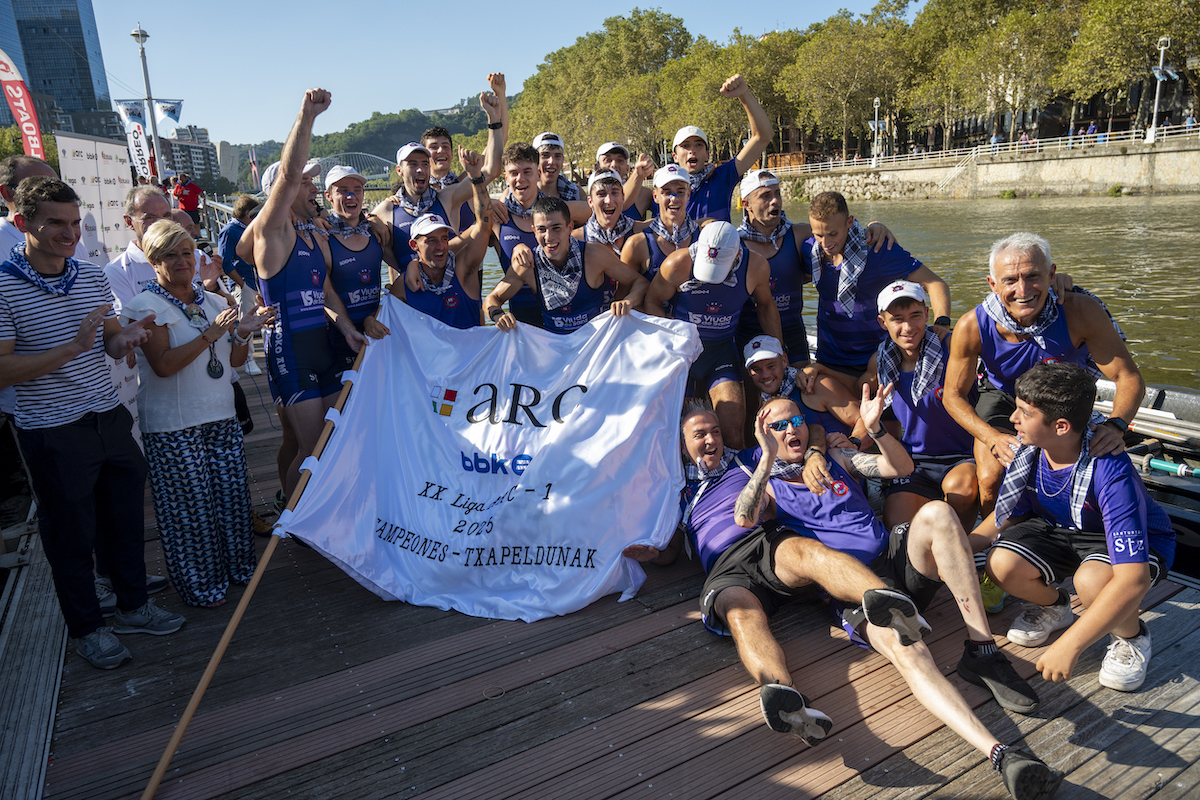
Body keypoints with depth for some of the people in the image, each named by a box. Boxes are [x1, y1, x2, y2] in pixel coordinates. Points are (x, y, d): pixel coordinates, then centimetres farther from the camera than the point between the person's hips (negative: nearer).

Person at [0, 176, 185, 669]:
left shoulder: (92, 277, 5)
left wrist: (125, 337, -9)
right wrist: (74, 347, -27)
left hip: (109, 420, 6)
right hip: (53, 434, -5)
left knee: (125, 518, 16)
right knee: (71, 535, 9)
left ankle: (133, 607, 36)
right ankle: (87, 629, 28)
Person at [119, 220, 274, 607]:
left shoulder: (214, 302, 10)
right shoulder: (147, 307, -8)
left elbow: (234, 361, 14)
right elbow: (163, 364, -21)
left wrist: (243, 333, -5)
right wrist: (211, 333, -23)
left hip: (221, 416, 6)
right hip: (172, 425, -6)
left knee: (231, 494, 13)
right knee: (190, 503, 3)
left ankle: (237, 565, 32)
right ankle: (199, 583, 19)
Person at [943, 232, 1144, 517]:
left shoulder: (1081, 312, -31)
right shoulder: (972, 327, -30)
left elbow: (1129, 377, -24)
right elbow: (954, 394, -18)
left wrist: (1116, 425, -44)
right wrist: (993, 438, -34)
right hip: (1003, 398, -1)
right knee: (991, 480, -21)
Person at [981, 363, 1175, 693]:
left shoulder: (1110, 473, -37)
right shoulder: (1027, 453, -18)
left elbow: (1133, 579, -42)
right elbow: (1005, 516, 2)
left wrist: (1069, 646, -44)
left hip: (1137, 544, -5)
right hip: (1061, 530, 5)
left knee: (1092, 580, -38)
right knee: (1002, 564, -24)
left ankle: (1132, 636, -1)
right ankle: (1053, 606, 13)